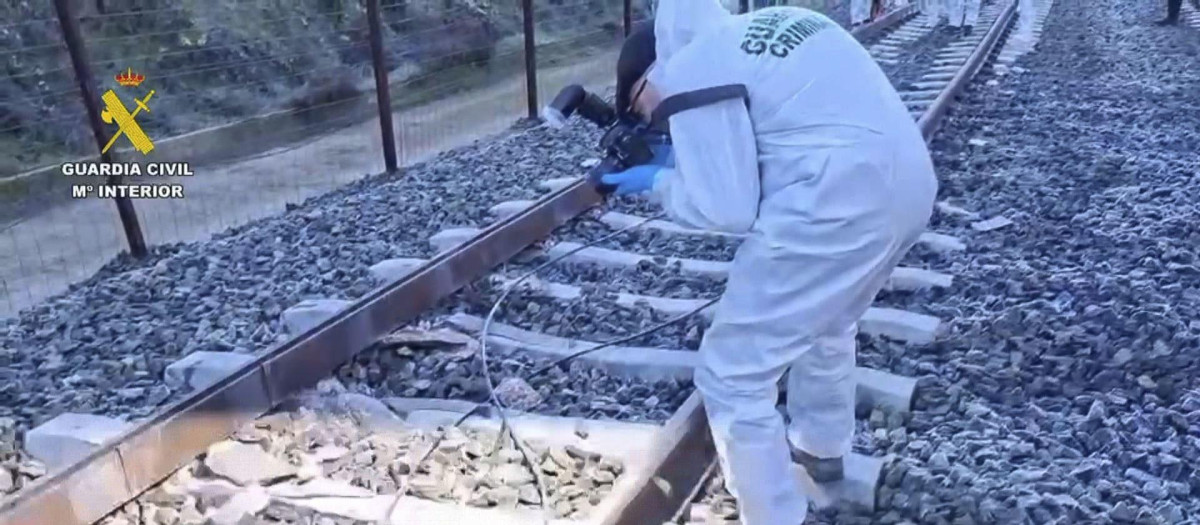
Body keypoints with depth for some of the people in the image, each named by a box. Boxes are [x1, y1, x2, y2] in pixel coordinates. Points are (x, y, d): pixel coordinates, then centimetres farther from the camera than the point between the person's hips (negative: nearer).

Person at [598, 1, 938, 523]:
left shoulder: (688, 75, -4)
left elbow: (729, 208, -8)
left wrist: (660, 180, 9)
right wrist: (687, 158, 21)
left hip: (839, 201, -10)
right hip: (910, 182, 10)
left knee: (731, 376, 2)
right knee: (827, 321, 33)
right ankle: (822, 447, 54)